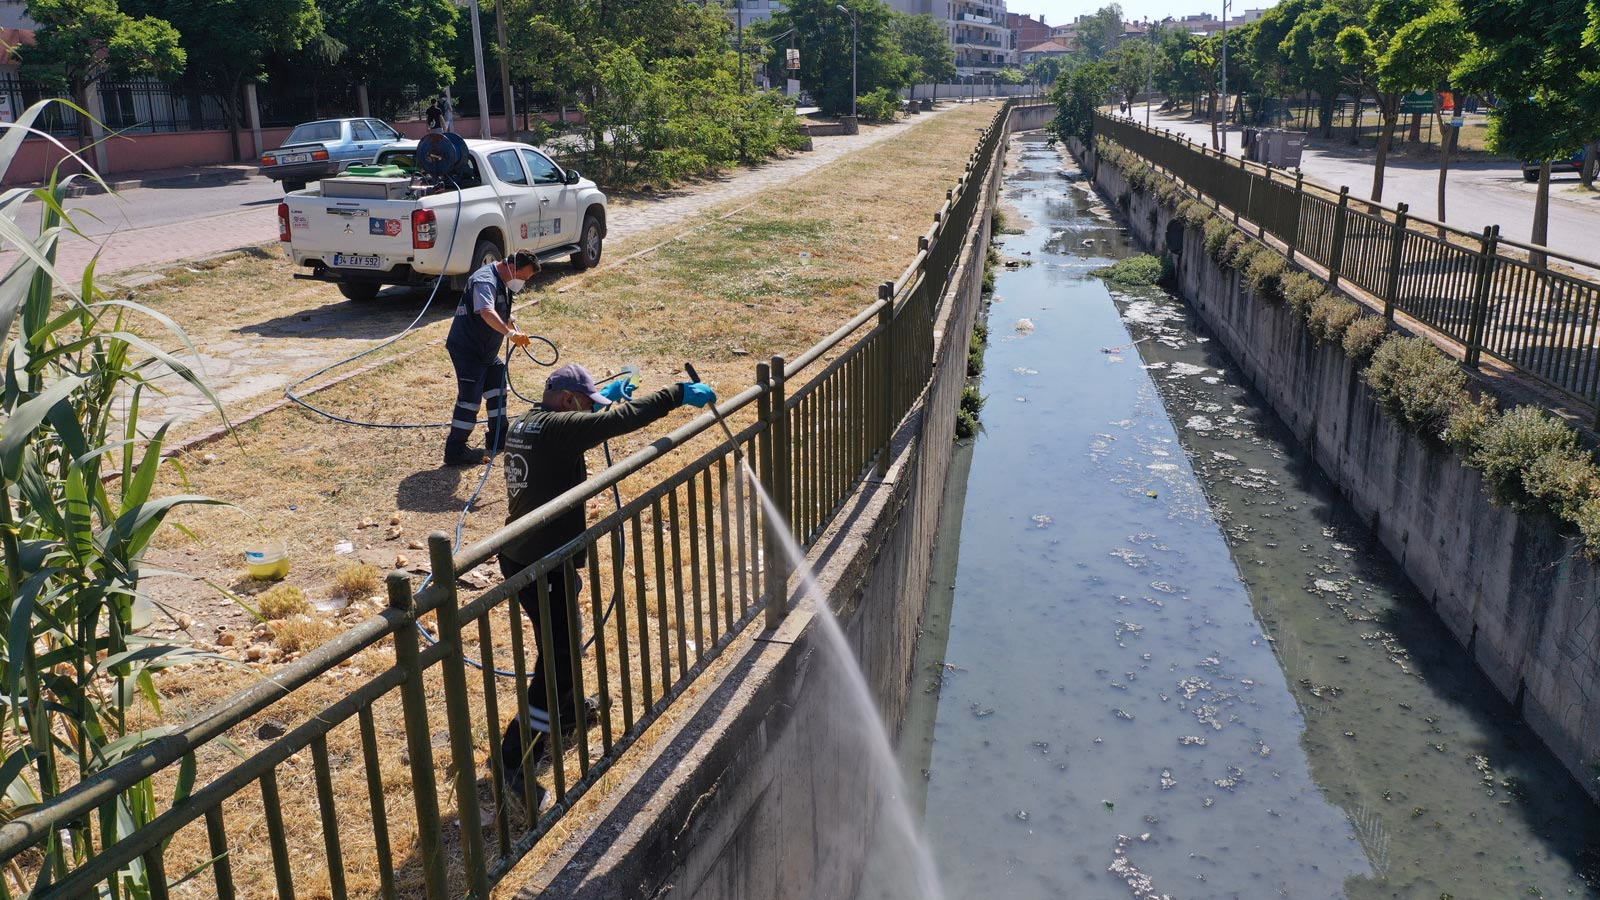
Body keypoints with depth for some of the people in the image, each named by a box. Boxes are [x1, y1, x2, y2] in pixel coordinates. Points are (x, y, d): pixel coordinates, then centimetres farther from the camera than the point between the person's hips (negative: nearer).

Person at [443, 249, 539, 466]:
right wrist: (510, 333, -58)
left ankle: (499, 439, 32)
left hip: (486, 350, 10)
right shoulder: (485, 281, -25)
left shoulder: (502, 281, 8)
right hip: (467, 350, -10)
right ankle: (455, 451, -3)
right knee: (470, 398, -9)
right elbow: (487, 312, -45)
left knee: (497, 389, 19)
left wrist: (512, 327, 42)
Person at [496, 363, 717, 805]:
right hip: (543, 566, -10)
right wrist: (678, 394, -16)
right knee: (560, 656, -4)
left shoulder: (525, 426, 10)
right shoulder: (556, 427, -18)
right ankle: (514, 760, -1)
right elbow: (622, 419, -23)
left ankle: (565, 709, 52)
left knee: (562, 639, 29)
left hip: (518, 557, 10)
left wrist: (606, 399, 26)